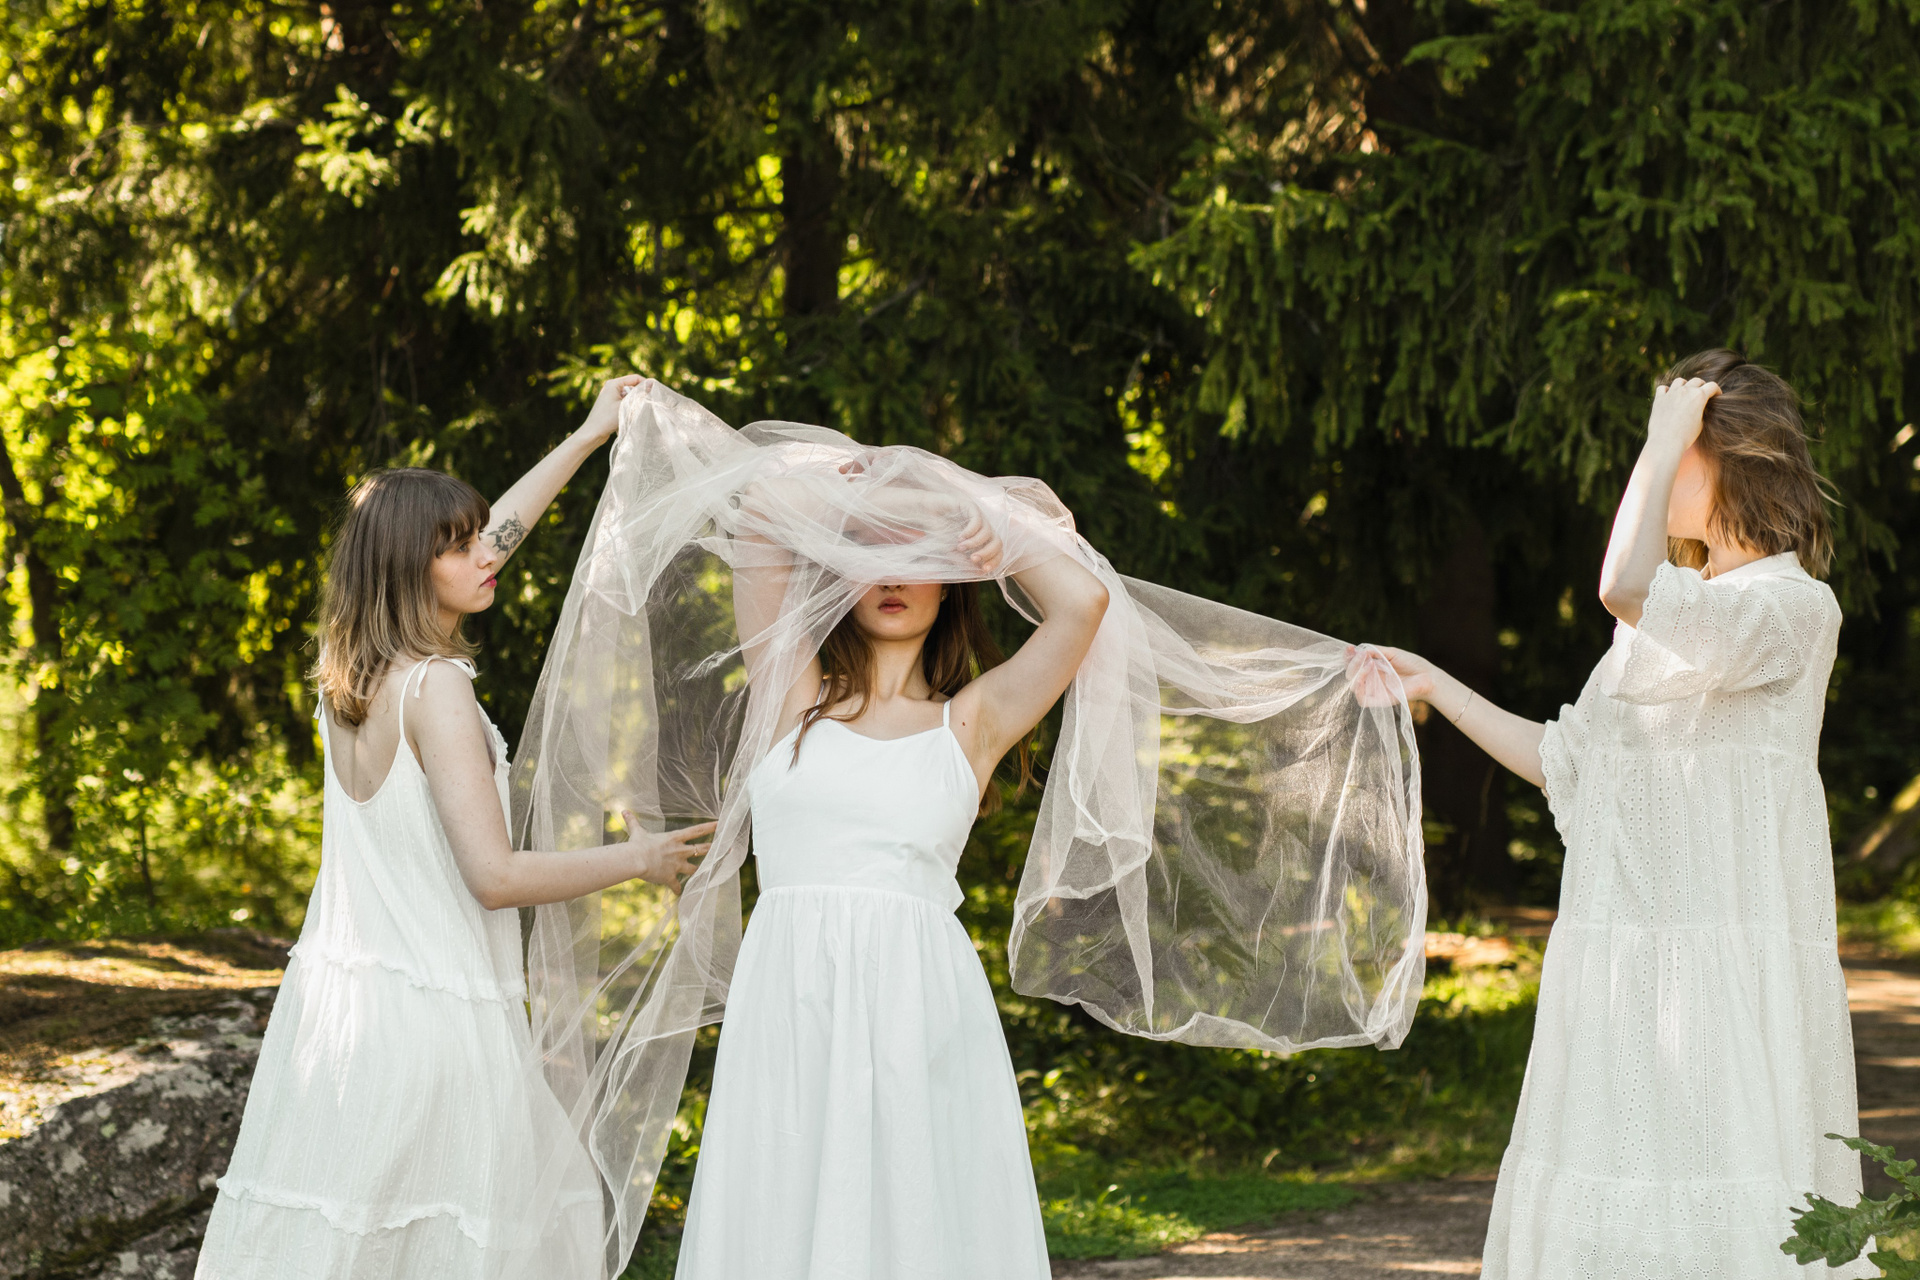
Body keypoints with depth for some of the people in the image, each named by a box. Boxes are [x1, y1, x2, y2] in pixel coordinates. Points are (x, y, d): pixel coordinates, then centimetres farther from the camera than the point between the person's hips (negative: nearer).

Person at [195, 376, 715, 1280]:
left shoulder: (347, 665, 8)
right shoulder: (433, 688, -16)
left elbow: (486, 538, 22)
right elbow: (495, 875, -17)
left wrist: (590, 435, 31)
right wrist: (636, 859, -4)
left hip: (338, 993, 8)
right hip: (433, 1008, -8)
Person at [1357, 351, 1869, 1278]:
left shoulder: (1793, 607, -9)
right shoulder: (1678, 614, 19)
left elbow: (1626, 587, -27)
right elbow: (1561, 761, 24)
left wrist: (1666, 438, -14)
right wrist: (1435, 686, 23)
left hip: (1726, 975, -8)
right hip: (1624, 976, 9)